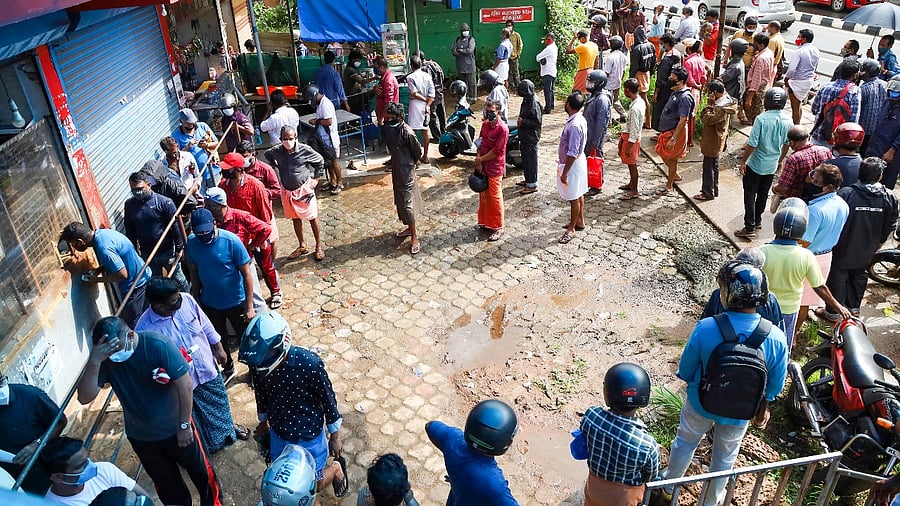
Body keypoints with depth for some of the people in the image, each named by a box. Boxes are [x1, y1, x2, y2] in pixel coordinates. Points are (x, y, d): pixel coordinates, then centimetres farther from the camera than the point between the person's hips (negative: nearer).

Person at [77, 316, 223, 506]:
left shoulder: (157, 345, -28)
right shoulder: (105, 359, -18)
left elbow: (184, 383, -21)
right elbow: (85, 398, -25)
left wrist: (185, 424, -15)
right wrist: (94, 361, -40)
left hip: (175, 428, -2)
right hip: (140, 437, 2)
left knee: (200, 470, 21)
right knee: (167, 483, 23)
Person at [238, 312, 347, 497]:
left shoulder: (309, 363, -33)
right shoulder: (257, 364, -20)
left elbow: (328, 399, -17)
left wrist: (335, 435, -6)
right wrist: (263, 422, 19)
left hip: (310, 435, -4)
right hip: (279, 434, 4)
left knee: (313, 485, 13)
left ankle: (336, 468, 43)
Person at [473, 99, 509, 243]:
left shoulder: (503, 129, -19)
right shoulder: (485, 124, 5)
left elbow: (497, 150, -20)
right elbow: (480, 143, 9)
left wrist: (480, 159, -12)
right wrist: (478, 162, -3)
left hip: (495, 169, -7)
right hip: (483, 167, 7)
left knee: (495, 198, 0)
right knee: (484, 196, 17)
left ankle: (498, 228, 11)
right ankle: (485, 222, 32)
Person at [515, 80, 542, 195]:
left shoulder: (534, 104, -21)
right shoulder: (526, 100, 8)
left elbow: (538, 122, -22)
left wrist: (523, 122, -21)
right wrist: (520, 120, 5)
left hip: (531, 137, -10)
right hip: (524, 136, 10)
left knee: (530, 159, -3)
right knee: (525, 158, 19)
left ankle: (532, 185, 5)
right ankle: (528, 179, 33)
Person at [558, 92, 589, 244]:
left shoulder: (574, 125, -29)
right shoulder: (580, 119, 2)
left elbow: (572, 153, -28)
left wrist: (564, 172, -22)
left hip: (573, 164, -10)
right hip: (579, 160, 10)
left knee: (574, 197, 3)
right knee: (578, 194, 21)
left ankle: (571, 229, 15)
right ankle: (579, 221, 36)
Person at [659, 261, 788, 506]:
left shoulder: (706, 328, -33)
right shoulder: (776, 338, -26)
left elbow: (685, 371, -17)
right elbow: (775, 384, -9)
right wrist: (763, 407, 11)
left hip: (700, 403, -1)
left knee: (685, 443, 27)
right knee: (725, 456, 28)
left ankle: (669, 486, 51)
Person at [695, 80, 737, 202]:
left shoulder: (722, 107, -27)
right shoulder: (724, 101, 4)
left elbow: (706, 119, -28)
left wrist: (709, 104, -22)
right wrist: (712, 104, -3)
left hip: (712, 142, -10)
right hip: (716, 142, 10)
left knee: (708, 167, 2)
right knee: (714, 166, 20)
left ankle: (708, 193, 13)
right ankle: (714, 190, 33)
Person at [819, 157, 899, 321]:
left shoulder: (845, 194, -24)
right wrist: (879, 241, 17)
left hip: (845, 247, -4)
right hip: (868, 249, 4)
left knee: (838, 277, 11)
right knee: (859, 275, 23)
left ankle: (833, 312, 22)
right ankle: (854, 307, 39)